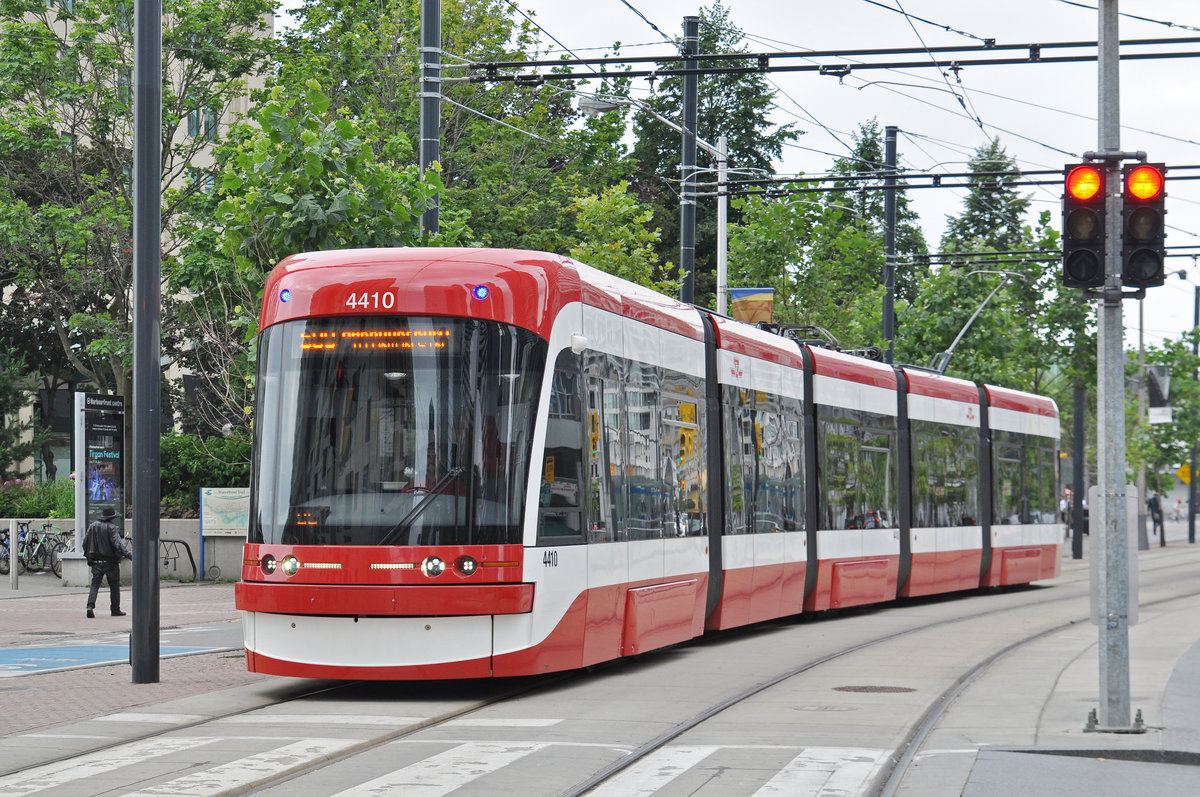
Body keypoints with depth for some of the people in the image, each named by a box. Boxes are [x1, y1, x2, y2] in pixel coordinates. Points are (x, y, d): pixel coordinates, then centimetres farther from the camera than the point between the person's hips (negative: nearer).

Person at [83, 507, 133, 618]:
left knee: (95, 585, 3)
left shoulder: (93, 525, 5)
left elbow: (85, 542, 10)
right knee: (114, 586, 9)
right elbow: (118, 544, -22)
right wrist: (129, 555, -23)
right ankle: (115, 610, 15)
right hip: (110, 562, -4)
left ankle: (90, 606, -17)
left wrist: (88, 556, 23)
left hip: (96, 562, 4)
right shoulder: (111, 528, -13)